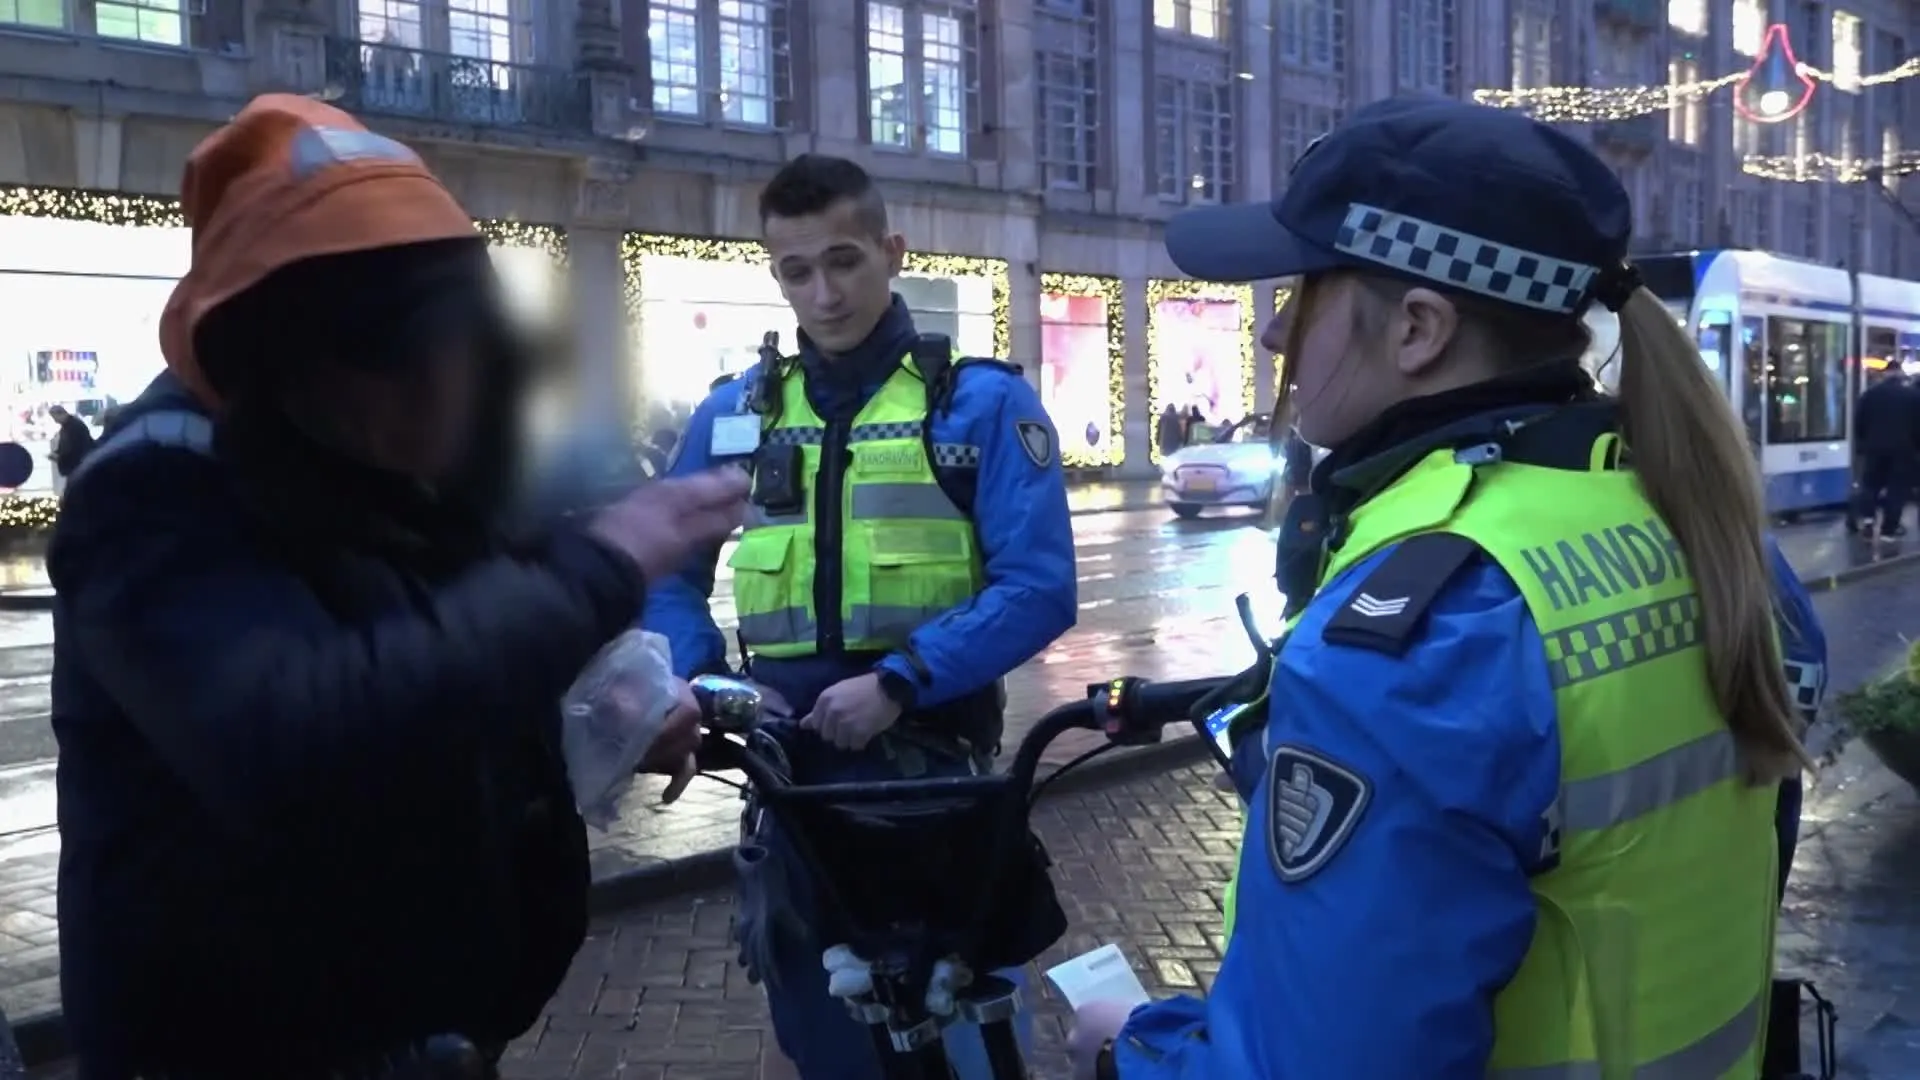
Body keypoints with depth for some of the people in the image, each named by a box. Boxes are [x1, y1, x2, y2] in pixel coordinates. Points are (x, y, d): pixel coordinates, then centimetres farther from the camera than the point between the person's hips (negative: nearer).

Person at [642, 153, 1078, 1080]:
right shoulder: (734, 414, 7)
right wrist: (691, 678, -7)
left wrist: (898, 684, -20)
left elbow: (1038, 588, -10)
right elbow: (668, 576, 13)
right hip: (789, 775, 4)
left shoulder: (981, 402, -4)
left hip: (928, 770, -3)